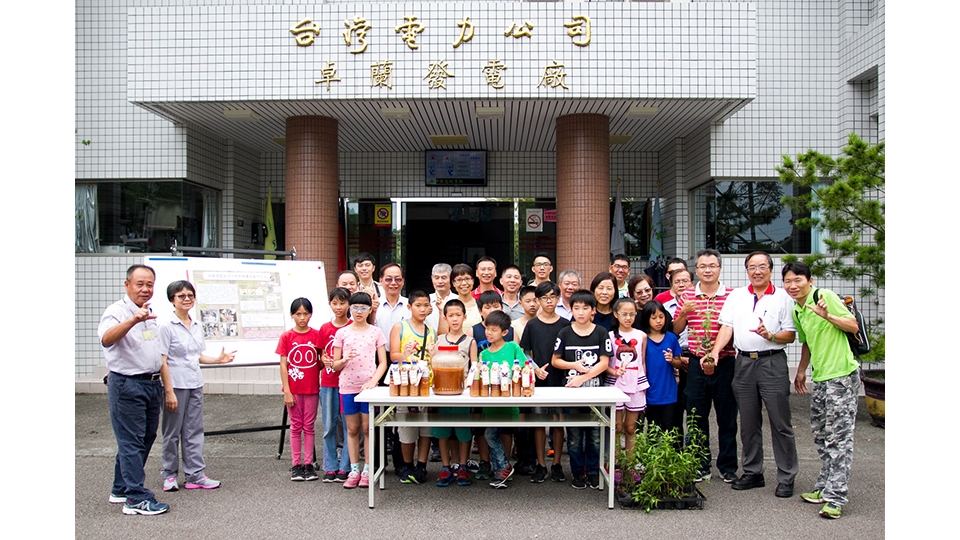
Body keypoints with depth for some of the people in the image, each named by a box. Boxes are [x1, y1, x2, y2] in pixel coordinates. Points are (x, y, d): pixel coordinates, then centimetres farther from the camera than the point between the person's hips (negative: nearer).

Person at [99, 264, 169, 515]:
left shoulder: (150, 313, 13)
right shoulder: (116, 311, -12)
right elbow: (106, 339, -34)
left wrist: (161, 384, 23)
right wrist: (133, 320, -49)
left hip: (152, 383, 9)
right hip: (126, 385, -8)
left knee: (145, 439, 14)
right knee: (131, 442, -5)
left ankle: (121, 490, 26)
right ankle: (137, 499, -3)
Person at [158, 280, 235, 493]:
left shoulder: (196, 326, 11)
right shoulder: (166, 326, -10)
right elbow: (162, 361, -13)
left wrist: (219, 359, 3)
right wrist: (169, 391, -16)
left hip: (195, 384, 6)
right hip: (176, 385, -6)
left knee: (194, 431, 8)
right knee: (172, 432, 5)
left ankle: (195, 475, 13)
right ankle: (169, 474, 19)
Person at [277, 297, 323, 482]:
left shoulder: (317, 335, -1)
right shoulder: (286, 337, -3)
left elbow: (321, 361, 8)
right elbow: (283, 365, -4)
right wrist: (286, 391, -8)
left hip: (312, 388, 1)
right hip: (293, 389, -1)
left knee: (309, 426, 8)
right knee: (296, 426, 8)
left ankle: (308, 464, 15)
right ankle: (296, 465, 14)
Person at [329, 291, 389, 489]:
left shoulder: (376, 332, 3)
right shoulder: (341, 333, 5)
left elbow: (383, 363, 1)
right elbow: (335, 365, 6)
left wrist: (373, 380, -14)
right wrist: (345, 359, -16)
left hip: (369, 386, -1)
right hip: (347, 386, 1)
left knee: (367, 428, 2)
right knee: (352, 429, 7)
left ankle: (367, 470, 12)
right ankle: (354, 470, 15)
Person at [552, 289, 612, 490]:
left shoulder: (601, 333, 0)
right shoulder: (565, 333, 2)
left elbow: (604, 363, -4)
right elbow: (555, 361, 6)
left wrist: (583, 377, -14)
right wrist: (574, 365, -11)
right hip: (571, 390, 0)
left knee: (595, 434, 5)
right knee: (574, 435, 6)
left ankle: (593, 472, 18)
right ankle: (578, 472, 18)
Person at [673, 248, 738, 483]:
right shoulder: (686, 297, 7)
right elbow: (675, 330, 9)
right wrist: (684, 313, -8)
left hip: (725, 363, -2)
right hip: (696, 364, 2)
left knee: (727, 417, 7)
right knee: (696, 417, 8)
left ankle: (728, 467, 19)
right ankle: (700, 466, 20)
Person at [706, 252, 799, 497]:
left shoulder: (783, 297, 3)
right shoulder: (736, 296, 12)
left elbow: (791, 335, 1)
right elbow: (727, 327, 4)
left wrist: (770, 336, -18)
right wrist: (715, 351, -10)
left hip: (772, 362, -3)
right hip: (743, 363, 3)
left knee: (780, 423, -2)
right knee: (748, 423, 10)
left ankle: (786, 478, 7)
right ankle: (752, 472, 21)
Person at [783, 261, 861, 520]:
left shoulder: (825, 296, -10)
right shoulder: (796, 311, 14)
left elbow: (853, 325, -11)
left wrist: (828, 316, -26)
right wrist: (801, 370, 27)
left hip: (842, 375, -9)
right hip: (820, 378, 9)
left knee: (838, 437, -8)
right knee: (820, 435, 15)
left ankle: (835, 497, -7)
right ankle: (825, 487, 26)